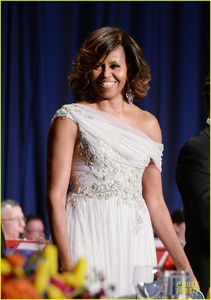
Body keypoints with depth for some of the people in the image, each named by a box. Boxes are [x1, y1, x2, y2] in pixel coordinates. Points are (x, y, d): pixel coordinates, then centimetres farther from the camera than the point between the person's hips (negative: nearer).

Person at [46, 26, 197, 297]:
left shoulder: (148, 124, 12)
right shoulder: (70, 119, 0)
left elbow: (155, 202, 15)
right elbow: (55, 196, -6)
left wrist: (184, 265, 10)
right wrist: (65, 264, -17)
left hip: (135, 241, 4)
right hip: (88, 239, -4)